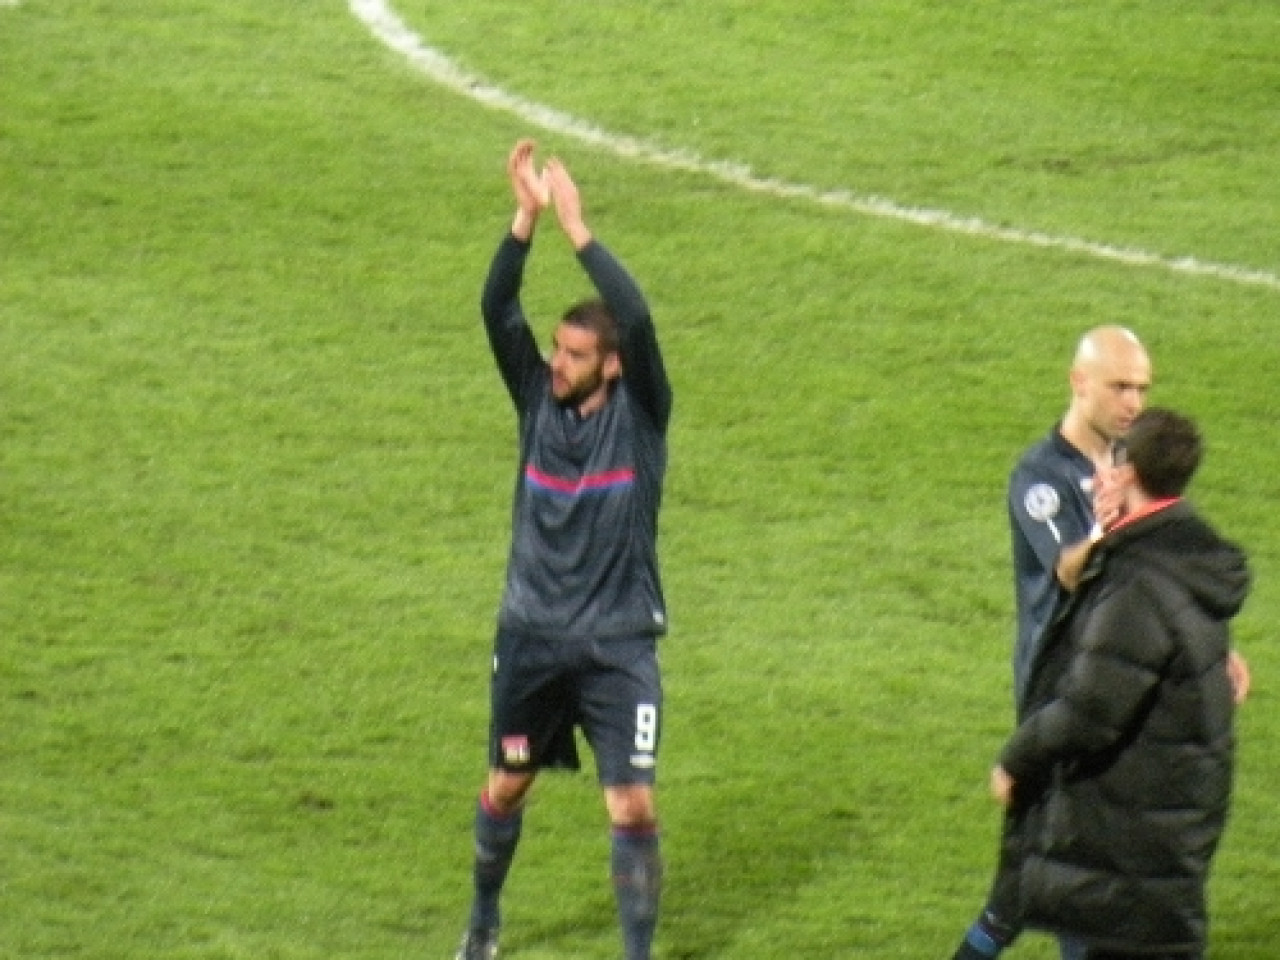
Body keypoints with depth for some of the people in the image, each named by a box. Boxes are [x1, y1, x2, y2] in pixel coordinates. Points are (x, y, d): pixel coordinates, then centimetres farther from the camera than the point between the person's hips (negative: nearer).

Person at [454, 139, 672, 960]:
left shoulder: (640, 415, -8)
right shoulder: (538, 399, 1)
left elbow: (637, 320, -24)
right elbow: (498, 311, -10)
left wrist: (578, 229, -27)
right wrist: (527, 219, -22)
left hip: (619, 646, -4)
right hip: (531, 638, 4)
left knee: (634, 809, -9)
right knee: (506, 788, 17)